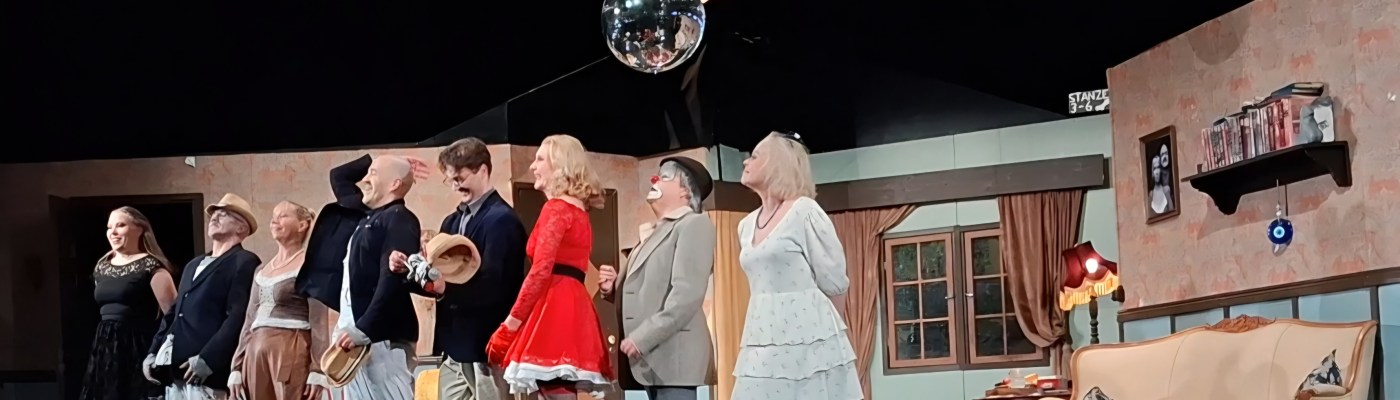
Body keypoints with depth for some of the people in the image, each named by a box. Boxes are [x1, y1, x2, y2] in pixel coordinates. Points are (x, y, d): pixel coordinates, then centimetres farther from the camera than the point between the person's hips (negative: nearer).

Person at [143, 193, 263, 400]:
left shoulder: (244, 263, -2)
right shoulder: (194, 265, 26)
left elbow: (239, 318, -14)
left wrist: (208, 359, -21)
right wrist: (154, 352, 13)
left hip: (207, 370, -8)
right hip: (176, 368, 8)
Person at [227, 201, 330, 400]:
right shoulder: (261, 271, 20)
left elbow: (319, 322, -7)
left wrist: (317, 370, -15)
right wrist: (237, 368, 13)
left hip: (293, 353, -7)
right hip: (257, 354, 7)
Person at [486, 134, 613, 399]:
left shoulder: (556, 208, -6)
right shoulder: (579, 211, 22)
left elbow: (541, 271, -15)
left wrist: (509, 326, -14)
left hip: (555, 310, -10)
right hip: (572, 309, 10)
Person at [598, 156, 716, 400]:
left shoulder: (694, 224, -5)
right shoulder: (652, 232, 22)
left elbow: (687, 294, -17)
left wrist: (642, 339, -20)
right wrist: (613, 288, 4)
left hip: (673, 355, -9)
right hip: (651, 357, 9)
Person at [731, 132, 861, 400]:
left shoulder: (805, 211, -5)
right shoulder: (746, 226, 16)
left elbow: (834, 282, -6)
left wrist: (799, 297, 7)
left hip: (808, 340, -7)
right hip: (764, 346, 7)